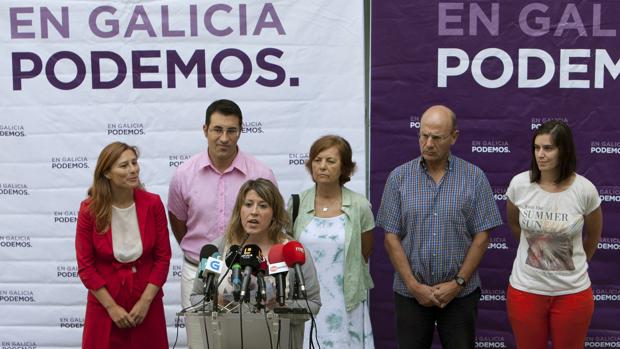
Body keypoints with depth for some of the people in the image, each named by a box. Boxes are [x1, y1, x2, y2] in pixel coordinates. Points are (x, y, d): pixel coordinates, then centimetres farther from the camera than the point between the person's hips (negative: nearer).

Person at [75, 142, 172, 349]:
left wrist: (145, 302, -9)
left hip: (146, 304, 1)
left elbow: (163, 258, -4)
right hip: (105, 304, -1)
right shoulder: (90, 209, -10)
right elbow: (85, 266, -6)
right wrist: (111, 307, -9)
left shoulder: (153, 204, -8)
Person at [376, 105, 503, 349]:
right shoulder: (399, 177, -1)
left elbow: (482, 236, -2)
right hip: (410, 293, 1)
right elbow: (391, 237, -2)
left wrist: (457, 283, -9)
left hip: (460, 293, 0)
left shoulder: (475, 178, -2)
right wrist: (414, 285, -9)